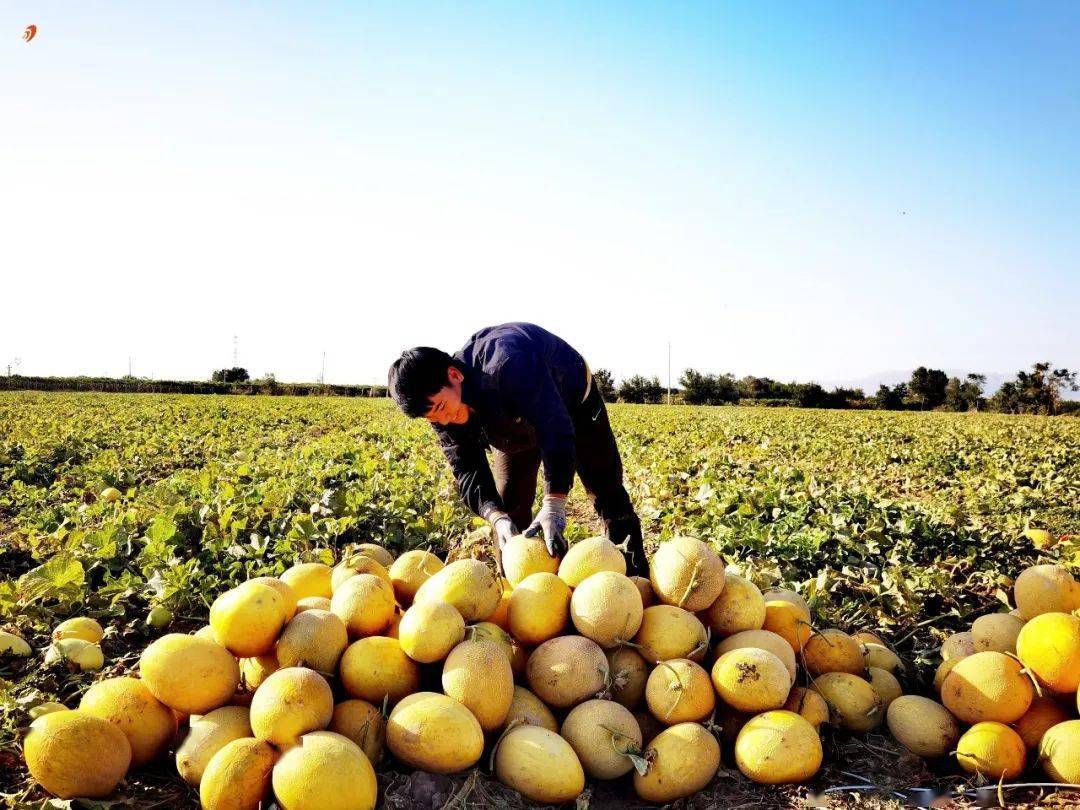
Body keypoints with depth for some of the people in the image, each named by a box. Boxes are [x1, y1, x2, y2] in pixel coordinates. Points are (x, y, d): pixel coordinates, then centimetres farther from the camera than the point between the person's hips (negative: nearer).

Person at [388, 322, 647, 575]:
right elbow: (468, 470, -25)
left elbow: (555, 428, -51)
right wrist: (496, 517, -44)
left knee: (606, 491, 1)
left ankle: (636, 575, 13)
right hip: (515, 422, 5)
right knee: (509, 507, -1)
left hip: (572, 402, -4)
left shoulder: (506, 363, -49)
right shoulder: (441, 412, -26)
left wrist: (554, 506, -58)